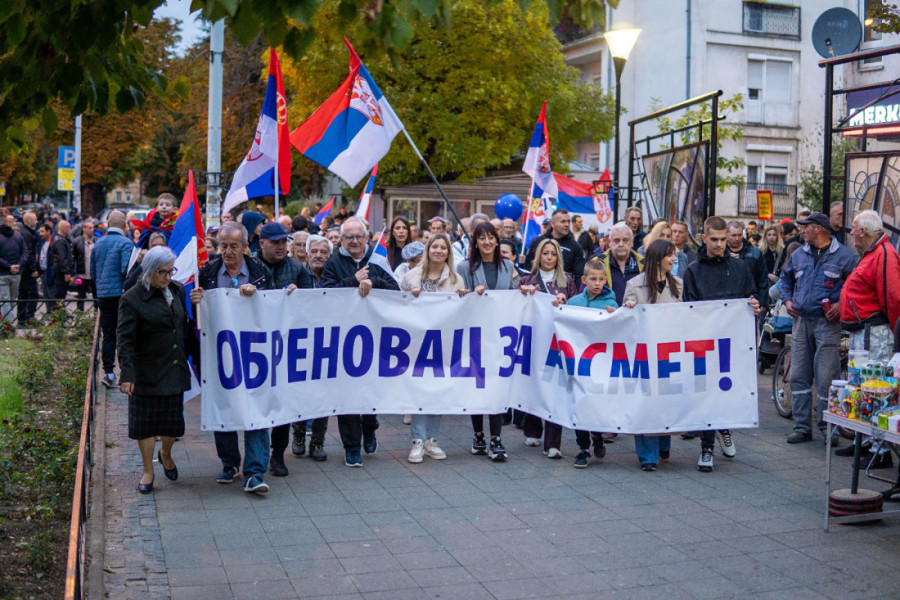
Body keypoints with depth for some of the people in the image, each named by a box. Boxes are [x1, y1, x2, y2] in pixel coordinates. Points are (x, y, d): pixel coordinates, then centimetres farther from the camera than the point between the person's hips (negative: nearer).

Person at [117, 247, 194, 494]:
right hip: (147, 372, -4)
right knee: (145, 421, 5)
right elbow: (125, 340, -15)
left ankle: (166, 455, 39)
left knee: (173, 419, 11)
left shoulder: (177, 291, 5)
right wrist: (127, 374, -20)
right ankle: (148, 471, 19)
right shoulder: (132, 299, -12)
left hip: (175, 370, 5)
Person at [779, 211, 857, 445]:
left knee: (827, 378, -6)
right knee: (799, 376, 6)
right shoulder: (798, 255, 13)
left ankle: (828, 427, 4)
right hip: (801, 321, 5)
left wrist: (841, 305, -12)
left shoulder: (843, 255, -2)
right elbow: (785, 279, 27)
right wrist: (787, 300, 11)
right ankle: (802, 427, 13)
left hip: (828, 323, -5)